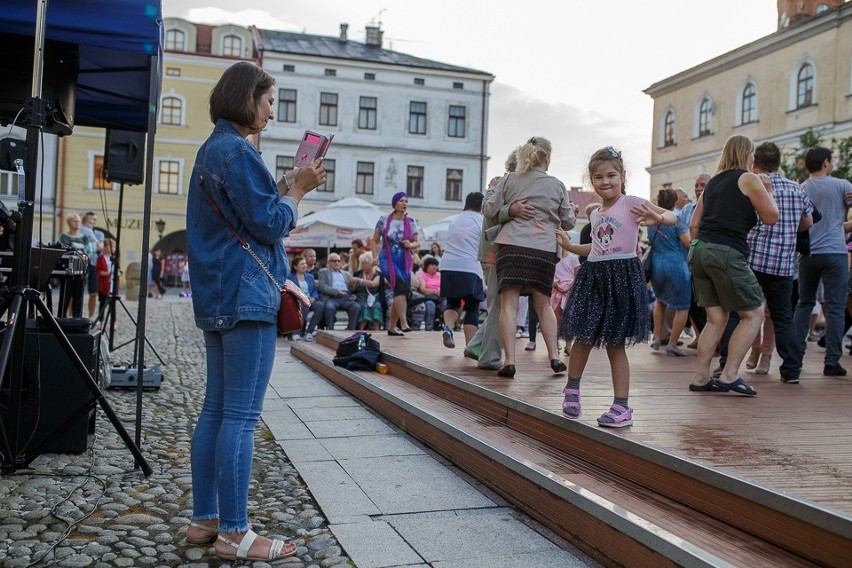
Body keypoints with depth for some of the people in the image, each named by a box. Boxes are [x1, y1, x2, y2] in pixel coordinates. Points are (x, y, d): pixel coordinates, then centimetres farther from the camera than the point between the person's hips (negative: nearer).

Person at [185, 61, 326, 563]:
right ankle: (233, 533, 1)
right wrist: (297, 190, 0)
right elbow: (269, 224, -15)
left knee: (216, 410, 12)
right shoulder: (238, 151, -12)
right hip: (248, 295, -10)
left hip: (217, 295, 10)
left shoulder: (211, 149, 18)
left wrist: (285, 187, 11)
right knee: (242, 417, -6)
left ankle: (205, 520, 20)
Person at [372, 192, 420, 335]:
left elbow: (417, 244, 12)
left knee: (399, 294, 5)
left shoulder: (411, 222, 7)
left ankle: (391, 327, 17)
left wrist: (410, 245, -11)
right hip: (388, 260, -4)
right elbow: (375, 241, 5)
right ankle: (404, 323, -27)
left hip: (404, 261, 4)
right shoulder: (384, 220, 0)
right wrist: (375, 257, -7)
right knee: (401, 287, -24)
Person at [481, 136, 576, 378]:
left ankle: (509, 360, -9)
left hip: (511, 244, -1)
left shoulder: (509, 181, 8)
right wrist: (573, 213, 37)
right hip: (544, 248, 1)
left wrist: (491, 191, 23)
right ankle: (554, 356, 14)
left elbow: (489, 210, 5)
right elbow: (568, 222, 15)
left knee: (509, 304, -2)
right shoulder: (557, 185, 10)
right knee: (543, 304, 15)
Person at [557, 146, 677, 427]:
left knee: (615, 344, -2)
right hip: (593, 276, 5)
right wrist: (569, 246, 25)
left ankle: (622, 407, 7)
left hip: (621, 276, -5)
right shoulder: (595, 214, 14)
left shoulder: (631, 203, -5)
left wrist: (658, 218, -35)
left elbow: (673, 216, -14)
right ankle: (572, 389, 26)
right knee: (583, 338, 7)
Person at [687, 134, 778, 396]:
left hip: (699, 250, 7)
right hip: (727, 253, -7)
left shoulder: (712, 182, 20)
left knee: (716, 319, 12)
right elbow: (771, 217, 1)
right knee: (753, 314, 3)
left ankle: (700, 377, 8)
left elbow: (694, 224, 19)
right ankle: (729, 375, -4)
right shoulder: (749, 179, -1)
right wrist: (767, 190, 15)